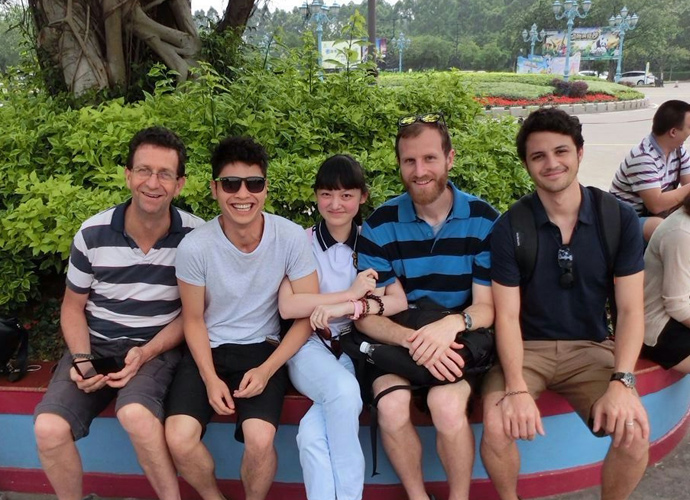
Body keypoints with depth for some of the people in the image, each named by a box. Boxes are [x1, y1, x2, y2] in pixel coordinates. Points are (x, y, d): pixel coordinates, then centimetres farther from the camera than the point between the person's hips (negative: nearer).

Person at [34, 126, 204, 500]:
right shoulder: (92, 234, -5)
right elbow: (73, 306, 7)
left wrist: (147, 353, -15)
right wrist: (81, 359, -9)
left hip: (158, 346, -2)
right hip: (96, 343, 3)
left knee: (135, 414, -33)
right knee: (49, 428, -19)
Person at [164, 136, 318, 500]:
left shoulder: (291, 237, -14)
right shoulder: (194, 247, -14)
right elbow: (194, 320, 0)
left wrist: (266, 370, -14)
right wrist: (210, 378, -11)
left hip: (264, 349, 0)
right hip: (208, 349, 1)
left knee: (260, 439, -24)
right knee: (178, 438, -20)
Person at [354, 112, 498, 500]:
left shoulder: (484, 220, -5)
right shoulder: (381, 225, -5)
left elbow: (486, 307, -5)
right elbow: (367, 316, -6)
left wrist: (454, 323, -28)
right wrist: (413, 339, -26)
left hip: (460, 341, 0)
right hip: (400, 340, 1)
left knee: (447, 404, -29)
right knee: (392, 407, -27)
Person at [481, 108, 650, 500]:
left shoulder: (619, 218, -4)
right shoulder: (510, 228, -8)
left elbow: (630, 309, -5)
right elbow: (507, 315, -10)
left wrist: (622, 381, -19)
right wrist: (516, 388, -25)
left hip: (591, 346, 2)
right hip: (526, 347, -1)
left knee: (635, 433, -22)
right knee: (497, 427, -26)